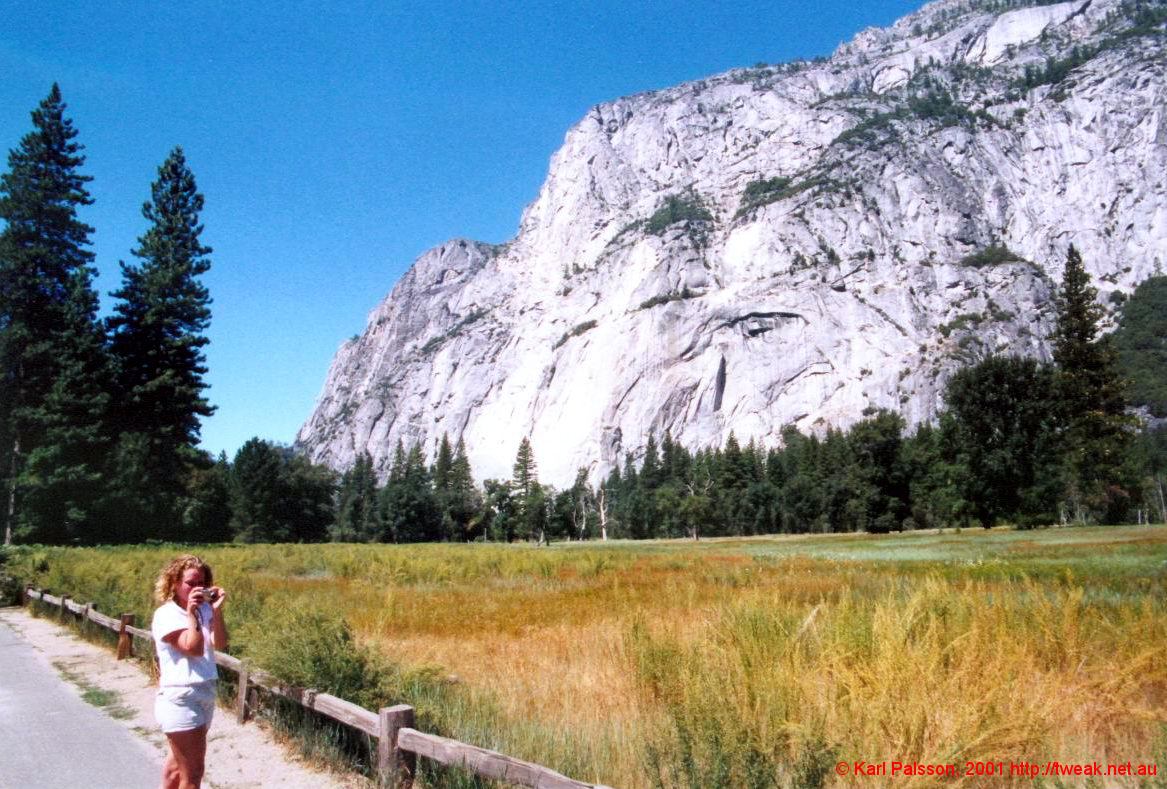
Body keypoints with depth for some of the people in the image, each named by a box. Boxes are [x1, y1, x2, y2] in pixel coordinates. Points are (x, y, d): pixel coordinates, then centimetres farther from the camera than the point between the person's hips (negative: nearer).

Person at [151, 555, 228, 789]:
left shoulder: (204, 610, 4)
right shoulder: (166, 614, -11)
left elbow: (219, 644, -8)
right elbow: (193, 648, -21)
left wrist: (216, 611, -16)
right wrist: (192, 614, -22)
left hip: (205, 694, 6)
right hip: (180, 699, -6)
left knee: (179, 761, 23)